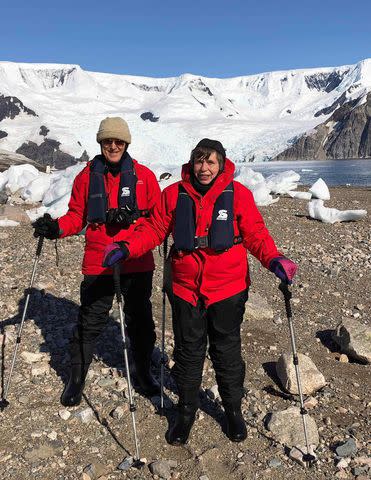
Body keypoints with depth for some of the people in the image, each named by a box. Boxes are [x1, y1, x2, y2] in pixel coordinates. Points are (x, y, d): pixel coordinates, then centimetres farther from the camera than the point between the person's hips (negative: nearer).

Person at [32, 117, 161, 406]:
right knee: (90, 322, 7)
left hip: (137, 263, 0)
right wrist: (55, 227, -12)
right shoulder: (87, 176, 4)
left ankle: (143, 372, 36)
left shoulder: (143, 175, 0)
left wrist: (132, 217, -18)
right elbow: (77, 216, 7)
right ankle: (77, 378, 27)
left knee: (140, 320, 14)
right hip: (98, 263, 0)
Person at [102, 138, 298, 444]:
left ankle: (233, 410, 39)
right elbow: (154, 229, 3)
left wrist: (273, 259, -22)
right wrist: (126, 248, -12)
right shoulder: (174, 194, 0)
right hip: (187, 289, 2)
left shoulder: (238, 193, -5)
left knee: (227, 353, 14)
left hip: (228, 289, -1)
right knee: (188, 353, 14)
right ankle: (186, 413, 36)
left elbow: (256, 234, -4)